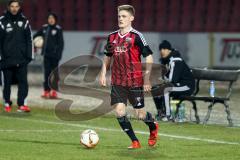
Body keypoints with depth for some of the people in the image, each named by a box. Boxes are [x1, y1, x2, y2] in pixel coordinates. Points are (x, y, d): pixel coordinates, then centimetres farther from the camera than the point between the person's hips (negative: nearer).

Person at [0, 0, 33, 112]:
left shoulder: (24, 21, 6)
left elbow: (29, 40, 9)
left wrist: (29, 56, 3)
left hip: (21, 60, 2)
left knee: (23, 81, -6)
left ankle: (22, 104, -7)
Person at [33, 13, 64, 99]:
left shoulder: (58, 29, -4)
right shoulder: (44, 28, 8)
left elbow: (61, 43, -5)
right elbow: (36, 35, 22)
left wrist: (59, 54, -11)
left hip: (54, 54, -4)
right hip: (46, 54, 4)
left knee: (54, 72, 1)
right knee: (47, 72, 4)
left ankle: (54, 91, 6)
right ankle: (46, 91, 6)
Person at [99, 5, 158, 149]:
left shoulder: (136, 36, -9)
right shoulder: (112, 37, 7)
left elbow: (149, 57, -8)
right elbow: (108, 57, 21)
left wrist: (147, 79, -13)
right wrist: (103, 74, 11)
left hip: (135, 81, -4)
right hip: (117, 82, 5)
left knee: (140, 114, 1)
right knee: (119, 111, -9)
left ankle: (153, 127, 36)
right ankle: (135, 142, 2)